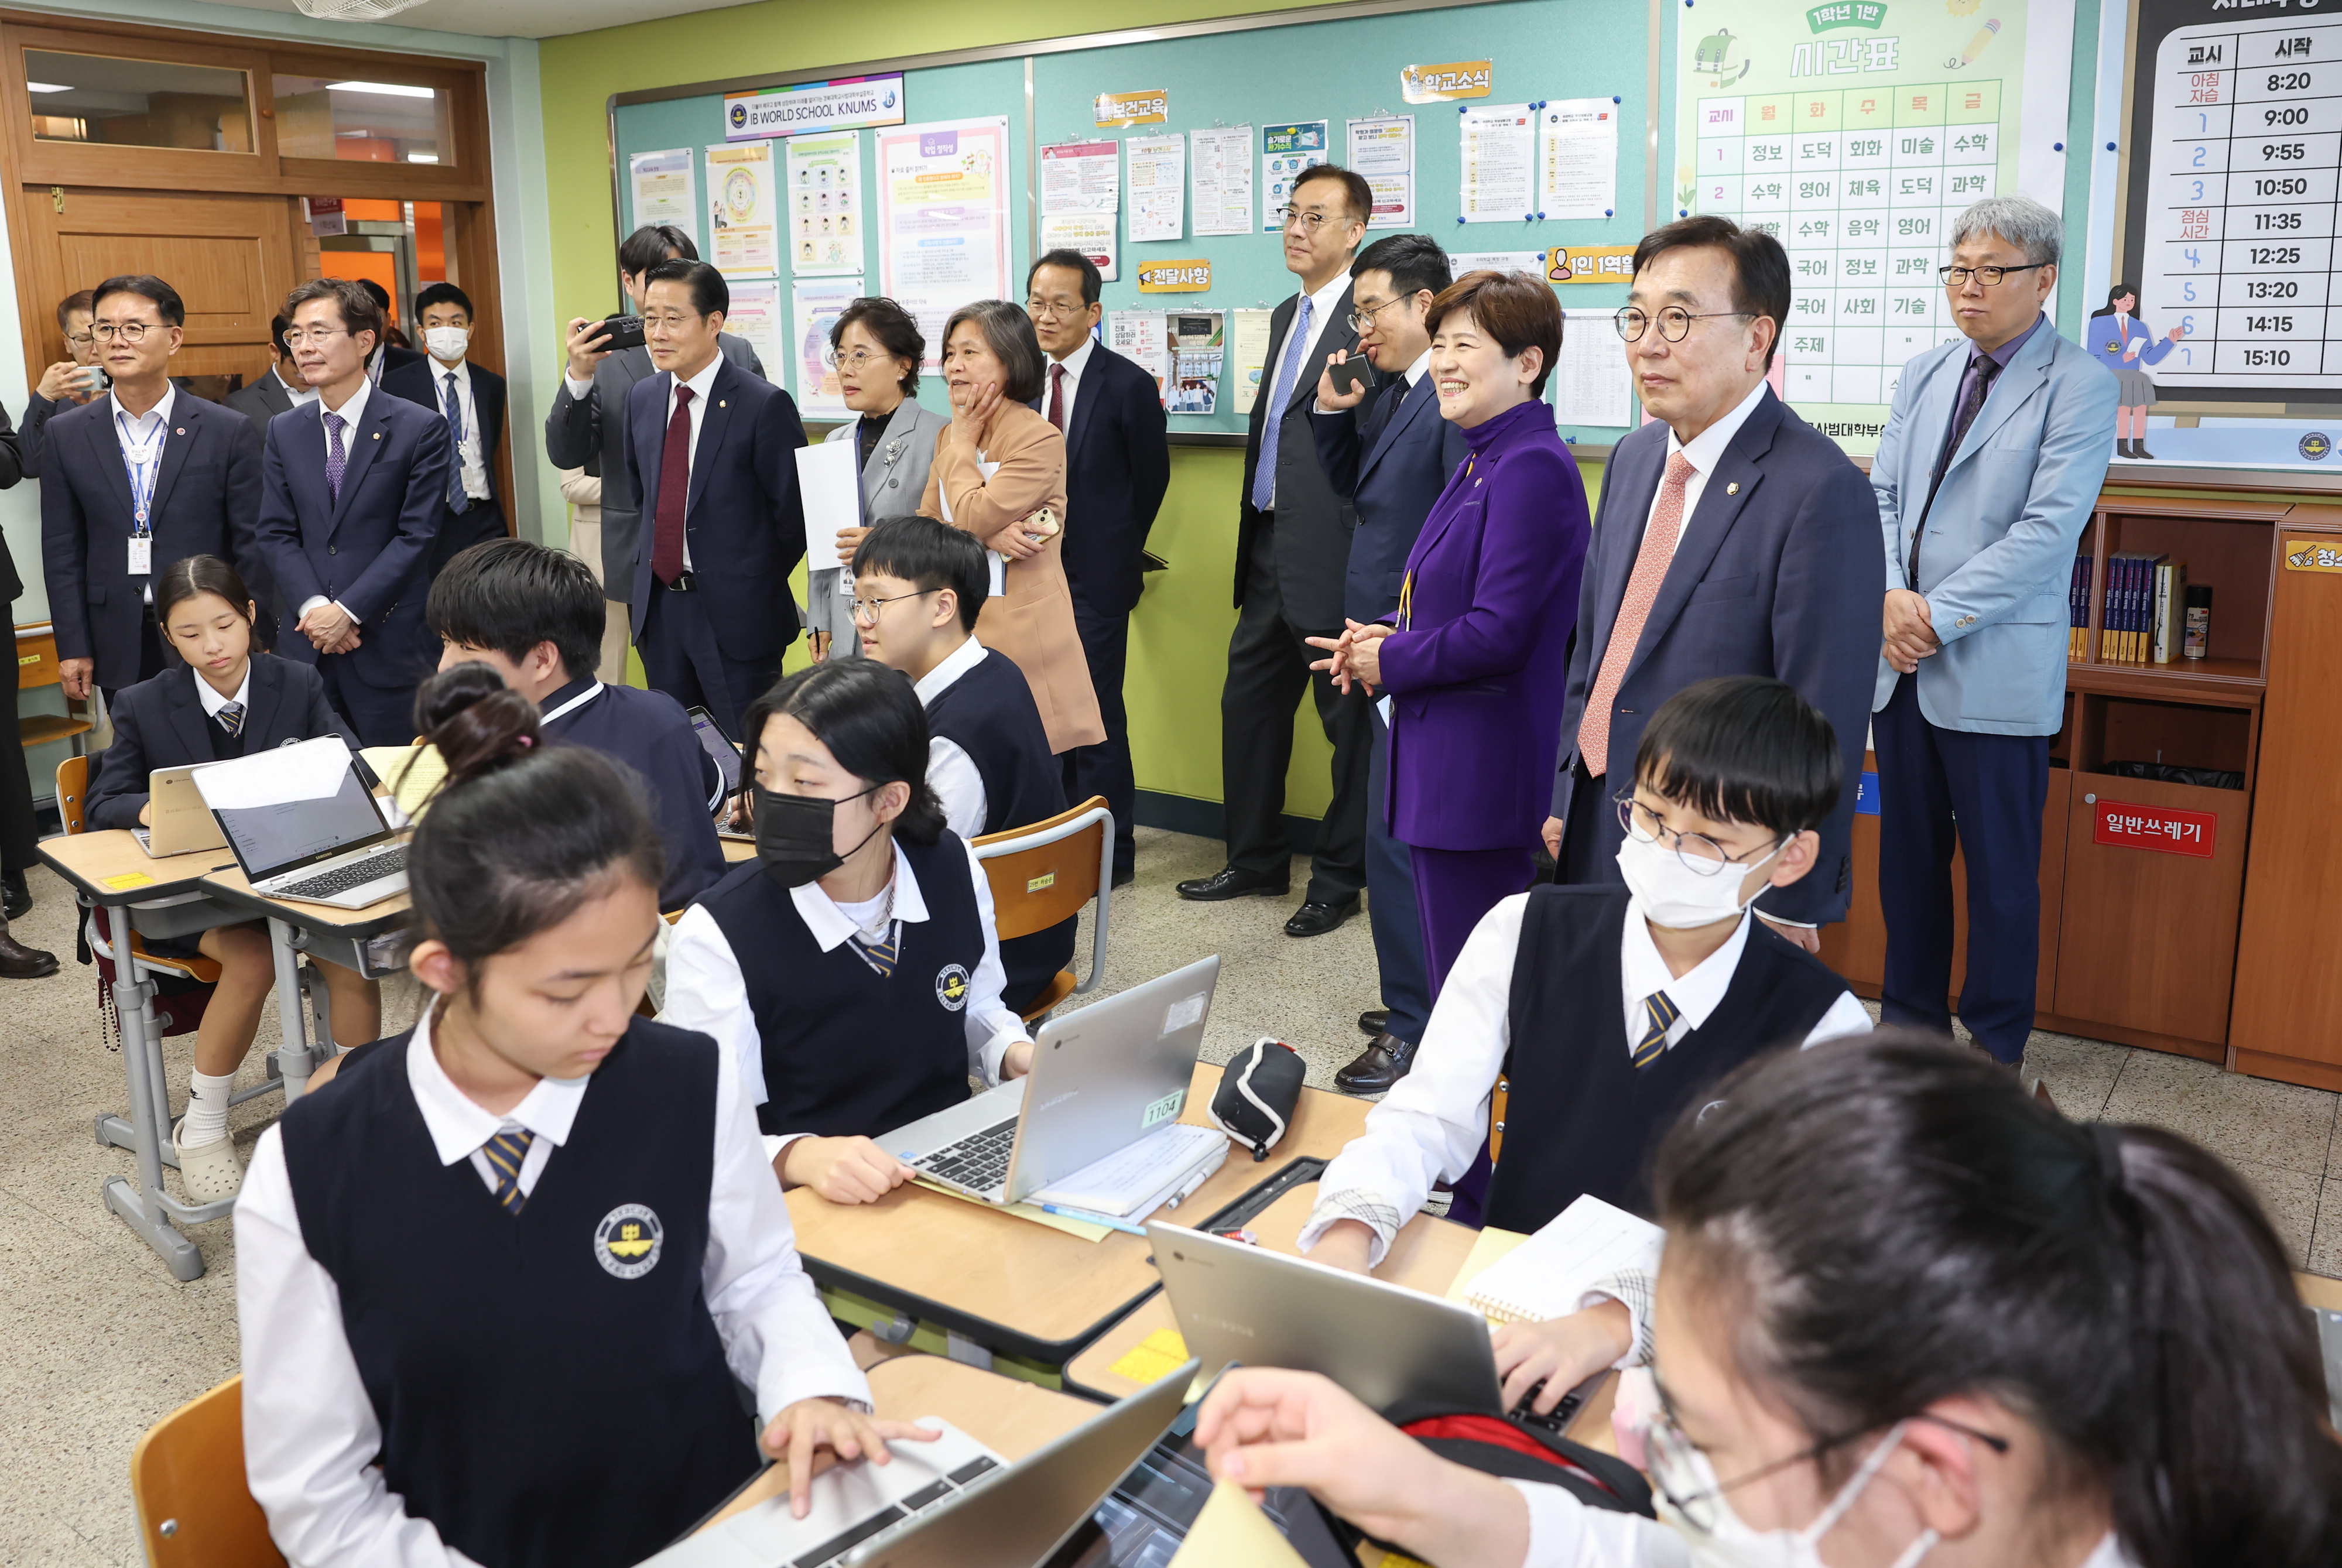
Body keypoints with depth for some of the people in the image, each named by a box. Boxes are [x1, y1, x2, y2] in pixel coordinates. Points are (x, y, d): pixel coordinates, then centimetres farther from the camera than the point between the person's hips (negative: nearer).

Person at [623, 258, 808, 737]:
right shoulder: (642, 398, 8)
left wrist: (757, 585, -2)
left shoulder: (763, 404, -12)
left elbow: (794, 513, -9)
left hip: (735, 613, -6)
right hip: (658, 607, 6)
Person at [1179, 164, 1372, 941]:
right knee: (1248, 705, 16)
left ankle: (1338, 878, 17)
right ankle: (1257, 859, 31)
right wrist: (1252, 524, 19)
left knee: (1348, 718, 4)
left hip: (1332, 556, -9)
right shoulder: (1285, 316, 17)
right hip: (1271, 554, 9)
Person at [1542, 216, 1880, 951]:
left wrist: (1792, 908, -16)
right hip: (1595, 831, 7)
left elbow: (1823, 718, -18)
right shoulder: (1632, 459, 8)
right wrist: (1565, 796, 13)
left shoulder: (1821, 490, -18)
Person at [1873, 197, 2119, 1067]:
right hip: (1901, 660, 5)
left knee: (2001, 872, 5)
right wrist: (1891, 598, -9)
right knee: (1908, 854, 14)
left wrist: (1938, 616, -17)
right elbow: (1882, 495, 8)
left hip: (1997, 669, -5)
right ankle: (1910, 1023, 29)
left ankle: (1993, 1055, 19)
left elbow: (2049, 529, -14)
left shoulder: (2080, 385, -6)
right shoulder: (1924, 374, 12)